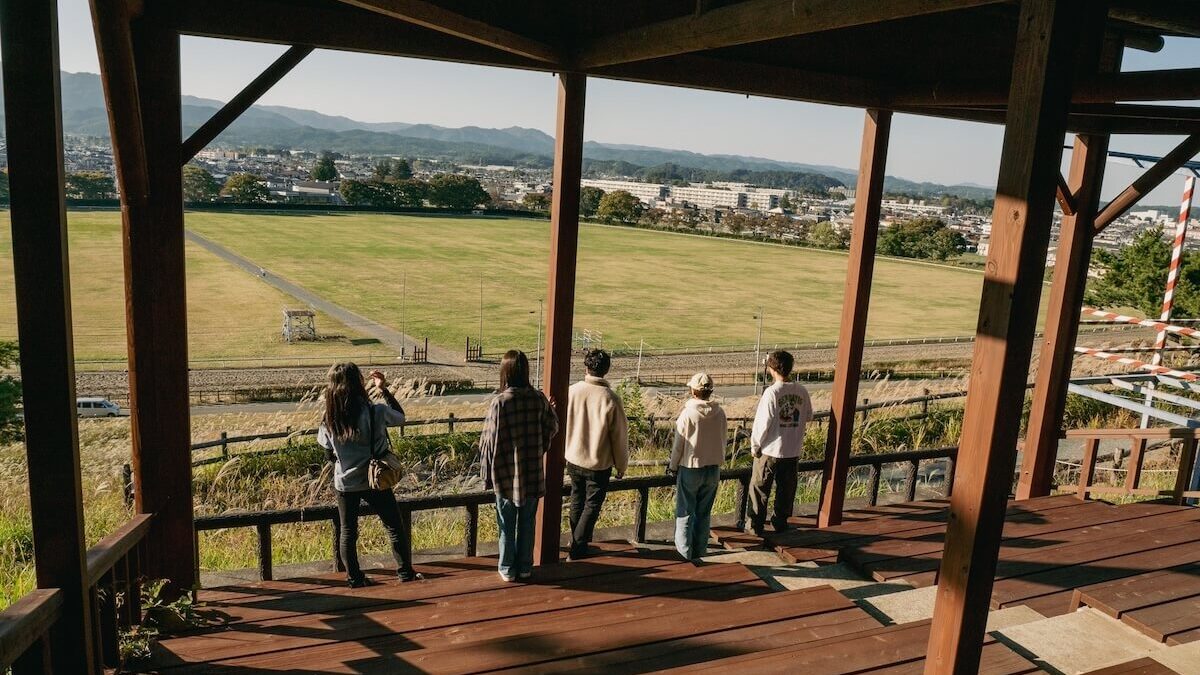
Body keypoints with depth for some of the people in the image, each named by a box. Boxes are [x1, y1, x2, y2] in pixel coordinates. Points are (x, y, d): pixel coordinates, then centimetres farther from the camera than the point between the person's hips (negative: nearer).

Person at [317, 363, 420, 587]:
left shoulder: (329, 419, -9)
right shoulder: (376, 412, -18)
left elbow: (328, 453, 1)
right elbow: (400, 417, 3)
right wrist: (384, 390, 4)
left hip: (345, 483, 2)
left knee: (347, 532, 16)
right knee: (395, 527, 13)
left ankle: (354, 577, 21)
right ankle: (405, 572, 19)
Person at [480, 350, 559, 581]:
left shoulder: (500, 402, -18)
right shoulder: (538, 399, -8)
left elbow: (490, 440, -13)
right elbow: (552, 427, 4)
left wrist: (487, 473, -2)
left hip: (507, 474, -3)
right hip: (533, 474, 3)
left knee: (507, 525, 13)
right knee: (527, 523, 17)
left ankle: (508, 569, 23)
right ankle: (525, 567, 27)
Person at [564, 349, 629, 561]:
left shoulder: (572, 391, -11)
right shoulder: (610, 399, -18)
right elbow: (619, 436, -10)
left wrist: (565, 452, 12)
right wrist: (621, 465, 2)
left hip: (573, 459, 4)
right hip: (599, 463, -3)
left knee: (577, 502, 21)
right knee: (592, 505, 11)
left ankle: (577, 542, 35)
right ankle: (577, 548, 12)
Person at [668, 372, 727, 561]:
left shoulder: (688, 413, -17)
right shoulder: (720, 414, -5)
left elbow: (678, 445, -10)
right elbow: (723, 442, 6)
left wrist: (672, 466, 4)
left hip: (690, 469, -4)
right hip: (713, 469, 4)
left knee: (685, 513, 7)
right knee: (704, 513, 14)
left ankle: (684, 551, 10)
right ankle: (699, 550, 21)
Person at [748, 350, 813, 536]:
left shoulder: (771, 392, -20)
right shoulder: (802, 391, -4)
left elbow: (762, 423, -17)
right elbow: (808, 416, 9)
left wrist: (755, 445, -5)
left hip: (770, 451, -5)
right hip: (793, 451, 5)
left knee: (759, 488, 10)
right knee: (786, 489, 18)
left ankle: (756, 525, 15)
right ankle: (781, 521, 29)